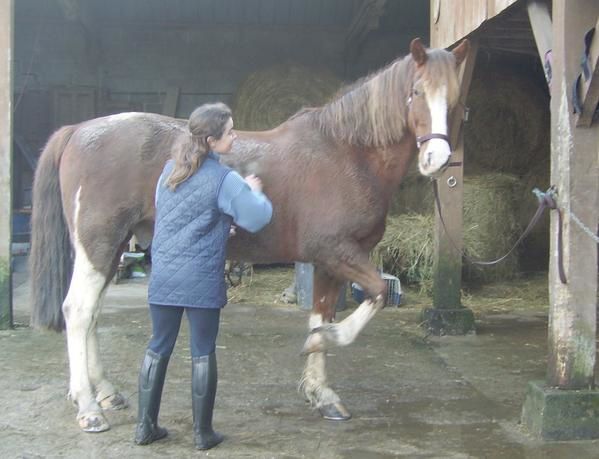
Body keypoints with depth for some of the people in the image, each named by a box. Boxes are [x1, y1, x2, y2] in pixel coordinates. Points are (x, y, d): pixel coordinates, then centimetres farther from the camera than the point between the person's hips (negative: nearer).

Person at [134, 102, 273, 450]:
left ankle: (146, 426, 21)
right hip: (202, 281, -6)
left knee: (159, 347, 13)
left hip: (163, 276, 6)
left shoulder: (171, 168, 7)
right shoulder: (224, 179, -13)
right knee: (203, 353, 5)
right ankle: (203, 433, 14)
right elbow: (257, 219, -10)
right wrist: (254, 192, 9)